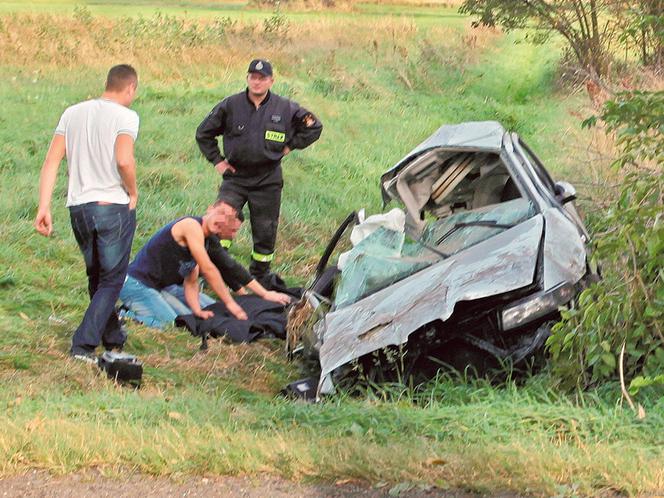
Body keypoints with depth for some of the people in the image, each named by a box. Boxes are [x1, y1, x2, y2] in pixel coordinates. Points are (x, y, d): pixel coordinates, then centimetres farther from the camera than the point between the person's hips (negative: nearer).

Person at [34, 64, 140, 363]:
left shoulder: (72, 113, 9)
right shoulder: (125, 116, -8)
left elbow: (51, 162, 2)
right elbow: (124, 161, -24)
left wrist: (44, 207, 1)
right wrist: (133, 192, -6)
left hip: (78, 207, 6)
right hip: (114, 206, -6)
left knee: (96, 278, 21)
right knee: (111, 280, 4)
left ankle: (113, 338, 32)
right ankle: (83, 345, -6)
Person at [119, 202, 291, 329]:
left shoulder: (204, 241, 12)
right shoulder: (191, 226, -18)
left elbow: (191, 282, 7)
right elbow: (208, 270, -19)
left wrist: (197, 310, -11)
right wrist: (230, 303, -14)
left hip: (161, 286, 10)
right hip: (137, 284, -10)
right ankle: (126, 314, -4)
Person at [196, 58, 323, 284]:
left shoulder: (285, 108, -1)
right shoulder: (230, 105, -2)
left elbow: (314, 127, 12)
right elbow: (204, 133, 10)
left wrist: (290, 146, 5)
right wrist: (216, 160, 4)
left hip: (268, 180, 1)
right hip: (235, 176, -1)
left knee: (265, 232, 7)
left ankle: (260, 277, 23)